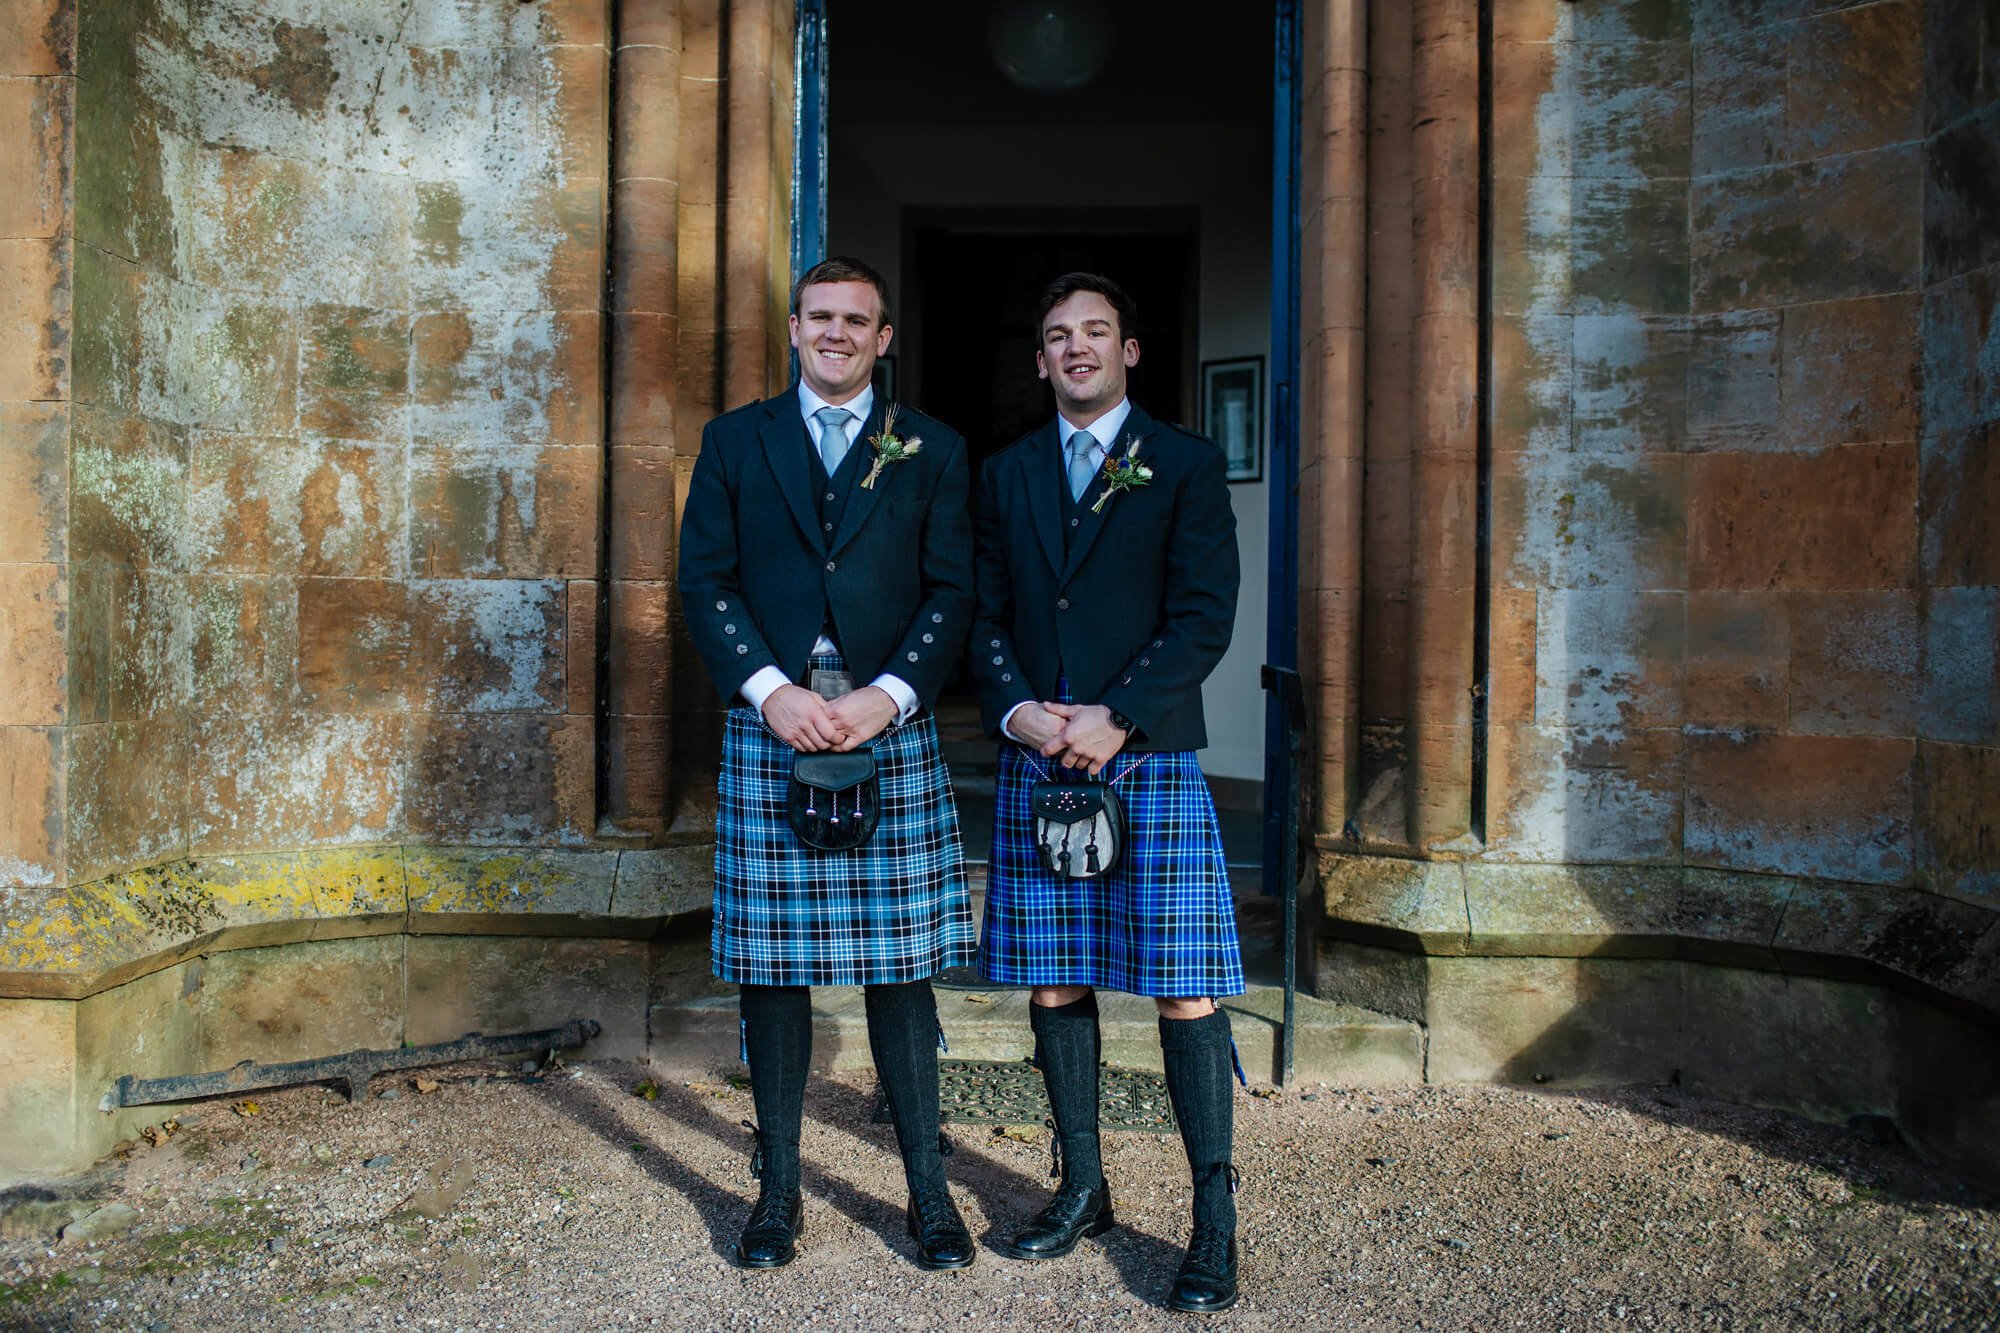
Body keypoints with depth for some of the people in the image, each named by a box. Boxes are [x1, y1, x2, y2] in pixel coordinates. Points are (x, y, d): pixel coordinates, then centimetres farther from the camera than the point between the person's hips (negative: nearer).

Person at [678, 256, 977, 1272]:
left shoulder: (932, 451, 10)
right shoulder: (736, 440, 11)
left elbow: (952, 590, 3)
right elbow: (703, 581, 4)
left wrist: (886, 695, -11)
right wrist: (771, 691, -10)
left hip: (893, 734, 0)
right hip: (767, 732, 1)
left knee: (901, 970, 3)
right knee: (771, 971, 5)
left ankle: (928, 1191, 16)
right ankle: (777, 1191, 19)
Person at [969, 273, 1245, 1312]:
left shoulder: (1185, 465, 4)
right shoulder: (1006, 475, 15)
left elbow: (1204, 616, -4)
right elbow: (985, 615, 11)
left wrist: (1115, 716, -15)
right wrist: (1016, 710, -7)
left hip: (1150, 758, -3)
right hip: (1033, 765, 4)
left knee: (1184, 992, -4)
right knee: (1054, 985, 8)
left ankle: (1215, 1220, 6)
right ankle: (1082, 1187, 23)